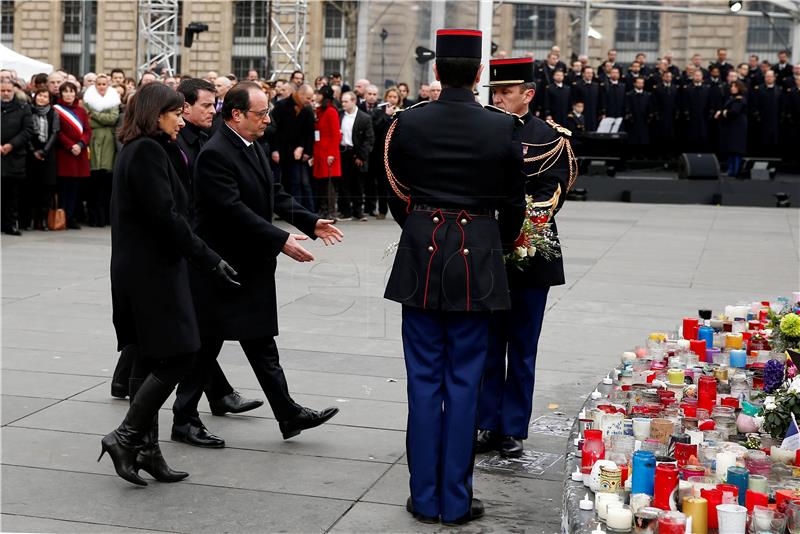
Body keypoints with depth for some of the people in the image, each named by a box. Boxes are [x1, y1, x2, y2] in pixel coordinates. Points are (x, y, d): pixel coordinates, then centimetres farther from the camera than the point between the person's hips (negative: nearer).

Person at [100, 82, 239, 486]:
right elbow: (166, 215, -20)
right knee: (175, 355, -7)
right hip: (152, 270, -10)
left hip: (139, 269, 10)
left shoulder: (136, 150, 16)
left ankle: (146, 448, 16)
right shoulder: (148, 151, -15)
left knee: (151, 360, 12)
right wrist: (210, 260, -17)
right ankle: (125, 437, -2)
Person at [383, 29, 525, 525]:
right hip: (477, 261, -1)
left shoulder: (407, 123, -3)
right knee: (464, 382, 6)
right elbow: (514, 204, 2)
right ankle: (456, 500, 12)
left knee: (424, 380, 8)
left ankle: (425, 497, 15)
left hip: (420, 259, 1)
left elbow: (397, 196, 6)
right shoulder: (502, 128, -6)